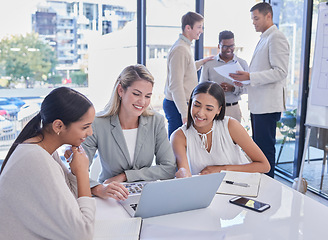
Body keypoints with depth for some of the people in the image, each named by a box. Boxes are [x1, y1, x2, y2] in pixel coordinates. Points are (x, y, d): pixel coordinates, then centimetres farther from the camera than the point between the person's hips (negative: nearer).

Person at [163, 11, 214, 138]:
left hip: (182, 104, 10)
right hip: (177, 105, -10)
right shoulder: (180, 49, -16)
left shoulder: (186, 46, 16)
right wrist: (184, 113, -23)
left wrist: (202, 62, 25)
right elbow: (176, 85, -22)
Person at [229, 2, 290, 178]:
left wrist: (250, 76, -23)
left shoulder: (276, 38, -10)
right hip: (258, 104, 10)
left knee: (265, 147, -6)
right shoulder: (264, 39, 20)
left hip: (268, 104, -10)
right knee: (258, 147, 15)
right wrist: (243, 79, 14)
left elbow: (280, 71, -20)